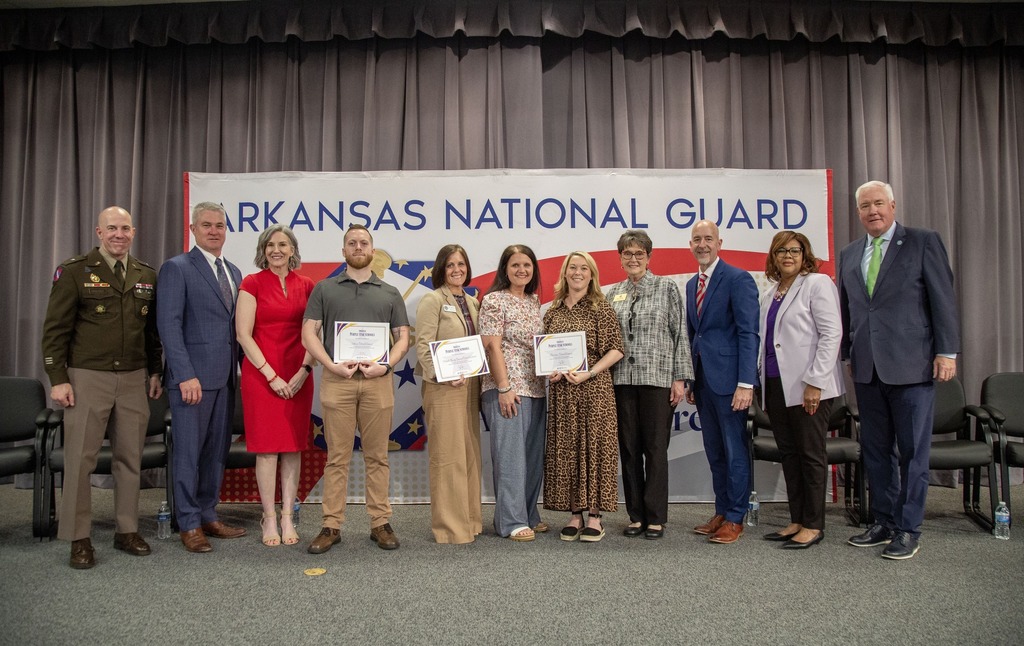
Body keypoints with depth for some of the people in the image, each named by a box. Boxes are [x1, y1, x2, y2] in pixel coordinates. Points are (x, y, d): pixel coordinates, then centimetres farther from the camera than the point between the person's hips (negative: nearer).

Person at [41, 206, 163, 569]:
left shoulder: (147, 276, 10)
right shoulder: (74, 271, -2)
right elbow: (55, 328, -3)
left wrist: (155, 372, 11)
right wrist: (58, 379, -8)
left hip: (134, 379, 4)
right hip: (87, 377, -3)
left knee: (130, 458, 8)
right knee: (80, 459, 1)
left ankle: (127, 531, 20)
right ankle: (79, 539, 12)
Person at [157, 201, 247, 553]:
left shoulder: (233, 272, 16)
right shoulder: (177, 268, -4)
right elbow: (169, 324, -11)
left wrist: (243, 368, 7)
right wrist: (186, 375, -18)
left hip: (225, 377, 6)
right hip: (193, 376, -6)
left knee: (217, 451, 12)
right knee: (189, 452, 1)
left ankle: (208, 516, 23)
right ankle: (189, 524, 13)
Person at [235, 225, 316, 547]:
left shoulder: (306, 286, 7)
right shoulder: (252, 284, -1)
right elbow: (243, 334, -6)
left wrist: (304, 370, -7)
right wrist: (271, 375, -11)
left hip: (298, 376, 3)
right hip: (260, 373, -3)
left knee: (294, 447, 6)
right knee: (267, 446, 0)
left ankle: (287, 518, 15)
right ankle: (270, 519, 10)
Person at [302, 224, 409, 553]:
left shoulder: (390, 293, 14)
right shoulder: (325, 289, 11)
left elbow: (402, 337, 10)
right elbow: (309, 333, 4)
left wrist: (386, 365, -8)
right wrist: (332, 365, -10)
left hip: (378, 381, 1)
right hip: (337, 380, -1)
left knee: (377, 456, 6)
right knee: (337, 457, 2)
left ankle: (380, 523, 13)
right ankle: (332, 526, 10)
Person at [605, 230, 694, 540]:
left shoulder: (666, 287, 1)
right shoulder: (614, 293, 11)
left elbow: (680, 334, -1)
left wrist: (680, 378, -6)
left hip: (657, 378, -3)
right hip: (622, 380, 4)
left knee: (655, 448, 1)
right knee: (629, 448, 7)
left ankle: (655, 518, 11)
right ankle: (636, 515, 18)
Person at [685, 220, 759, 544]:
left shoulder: (738, 279, -8)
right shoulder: (691, 285, 15)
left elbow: (748, 334, -14)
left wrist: (746, 383, -20)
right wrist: (690, 380, 13)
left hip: (728, 379, -7)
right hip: (703, 379, 7)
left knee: (735, 451, 2)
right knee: (714, 452, 14)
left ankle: (735, 519, 12)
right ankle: (721, 513, 24)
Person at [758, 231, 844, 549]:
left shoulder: (817, 284, -6)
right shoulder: (769, 294, 16)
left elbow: (831, 334, -13)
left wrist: (814, 383, -18)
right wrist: (763, 385, 14)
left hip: (808, 387, -7)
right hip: (776, 385, 7)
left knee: (811, 455, 0)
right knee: (789, 454, 11)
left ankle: (813, 525, 9)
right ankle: (796, 520, 20)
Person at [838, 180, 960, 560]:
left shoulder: (923, 242, 0)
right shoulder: (849, 254, 14)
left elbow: (943, 299, -3)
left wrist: (947, 352, -9)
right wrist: (848, 355, 13)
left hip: (911, 367, -5)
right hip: (867, 369, 5)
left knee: (912, 451, 2)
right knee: (875, 450, 11)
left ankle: (908, 530, 12)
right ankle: (884, 523, 23)